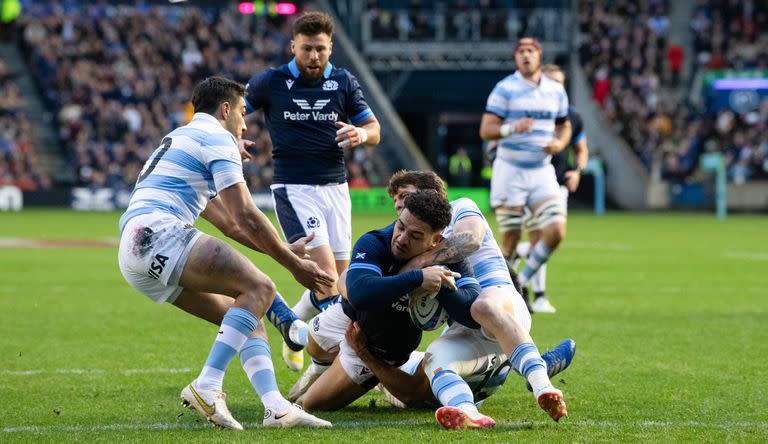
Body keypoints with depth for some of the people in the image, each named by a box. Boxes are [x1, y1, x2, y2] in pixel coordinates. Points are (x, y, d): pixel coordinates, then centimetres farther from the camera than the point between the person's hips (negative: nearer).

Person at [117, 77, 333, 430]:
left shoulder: (182, 138, 32)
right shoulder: (217, 137, 1)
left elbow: (228, 222, 36)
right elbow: (246, 217, -6)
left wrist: (285, 250, 34)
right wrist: (294, 264, 2)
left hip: (134, 253, 10)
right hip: (157, 233, -10)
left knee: (249, 318, 9)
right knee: (259, 287, -16)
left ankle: (276, 407, -6)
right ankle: (206, 387, -24)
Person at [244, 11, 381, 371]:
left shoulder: (344, 82, 5)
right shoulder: (271, 82, -2)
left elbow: (373, 128, 9)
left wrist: (361, 134, -14)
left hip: (335, 187, 4)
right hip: (293, 189, -4)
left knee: (338, 279, 5)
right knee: (326, 275, -18)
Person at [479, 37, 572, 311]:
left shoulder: (556, 91, 8)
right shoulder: (505, 89, -7)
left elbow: (564, 126, 21)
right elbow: (486, 130, -12)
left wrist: (560, 143, -1)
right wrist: (511, 128, -31)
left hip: (542, 172, 4)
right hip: (510, 172, -4)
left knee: (556, 232, -11)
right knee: (510, 242, -4)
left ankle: (522, 281, 10)